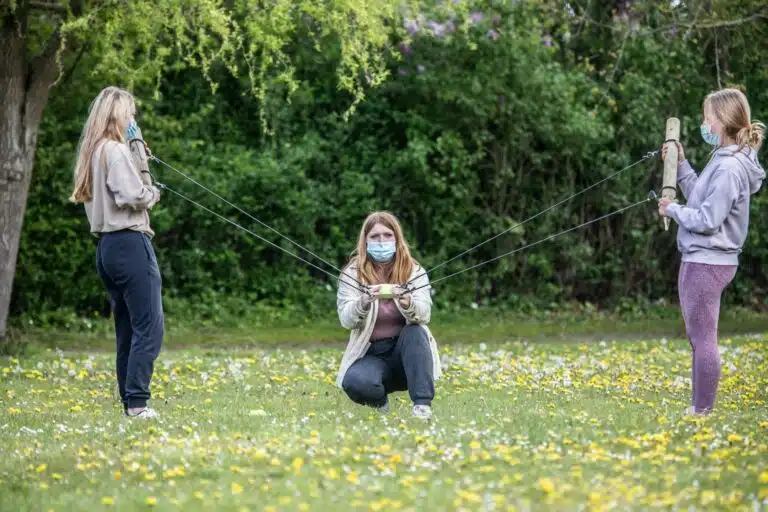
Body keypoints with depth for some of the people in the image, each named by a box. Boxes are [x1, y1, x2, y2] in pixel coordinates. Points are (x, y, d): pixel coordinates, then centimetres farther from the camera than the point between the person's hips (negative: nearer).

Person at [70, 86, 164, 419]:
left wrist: (139, 158, 7)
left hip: (106, 246, 9)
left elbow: (113, 194, 12)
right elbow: (131, 196, -19)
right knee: (149, 327, -10)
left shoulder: (92, 152, 17)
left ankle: (129, 401, 11)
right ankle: (137, 402, -14)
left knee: (127, 329, 11)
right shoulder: (116, 151, -10)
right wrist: (153, 192, 1)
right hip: (130, 242, -9)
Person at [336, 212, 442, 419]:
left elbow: (424, 314, -16)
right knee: (355, 383, -34)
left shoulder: (414, 271, 0)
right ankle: (380, 402, 2)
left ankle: (422, 404, -29)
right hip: (371, 354, -1)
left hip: (406, 349, 1)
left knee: (415, 332, -33)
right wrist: (365, 301, -36)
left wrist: (407, 302, -40)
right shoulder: (352, 274, -2)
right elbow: (346, 320, -14)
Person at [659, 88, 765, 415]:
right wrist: (680, 165, 11)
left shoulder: (730, 168, -20)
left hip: (707, 263, -10)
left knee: (703, 339, -4)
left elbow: (707, 219, -22)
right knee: (698, 337, 16)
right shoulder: (723, 160, 10)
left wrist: (673, 210, -8)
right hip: (700, 259, 10)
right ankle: (699, 407, 23)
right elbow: (701, 199, 16)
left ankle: (702, 410, 1)